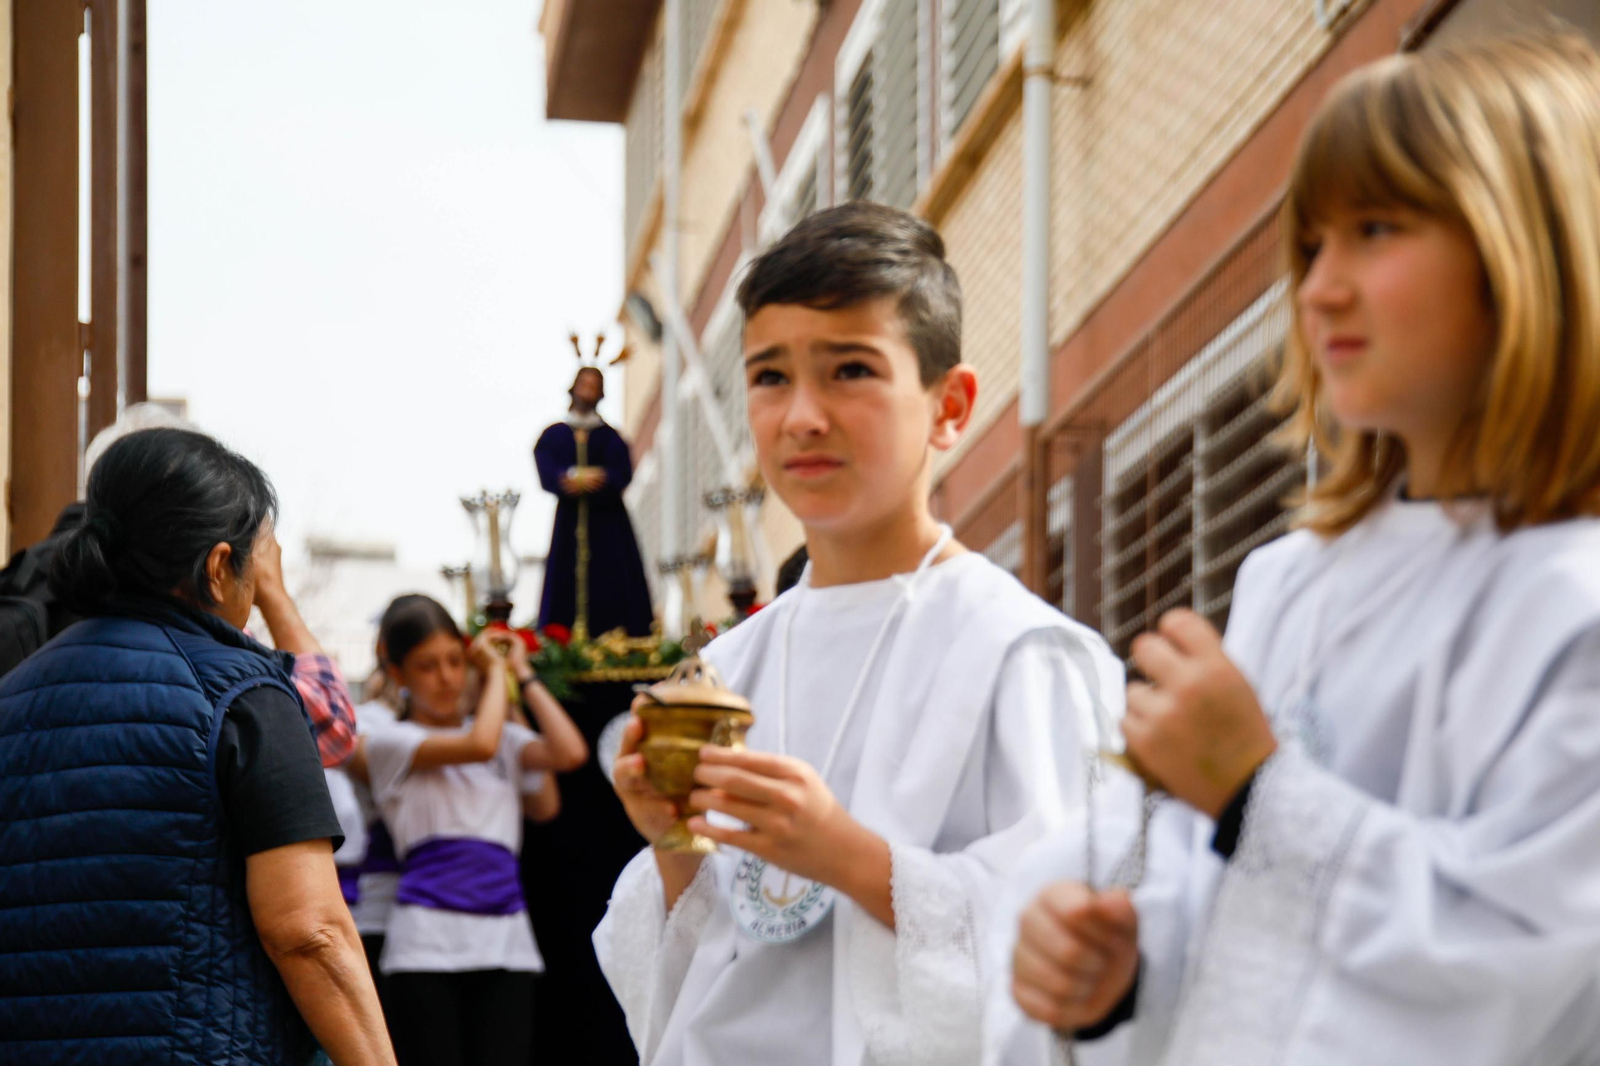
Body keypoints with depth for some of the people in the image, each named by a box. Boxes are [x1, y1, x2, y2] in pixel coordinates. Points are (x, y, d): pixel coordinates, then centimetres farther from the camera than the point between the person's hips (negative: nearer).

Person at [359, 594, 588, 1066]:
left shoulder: (508, 737, 17)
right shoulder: (390, 742, 3)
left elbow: (570, 752, -2)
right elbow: (479, 744, -13)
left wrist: (523, 673, 8)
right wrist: (495, 670, 3)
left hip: (505, 937, 3)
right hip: (427, 942, -3)